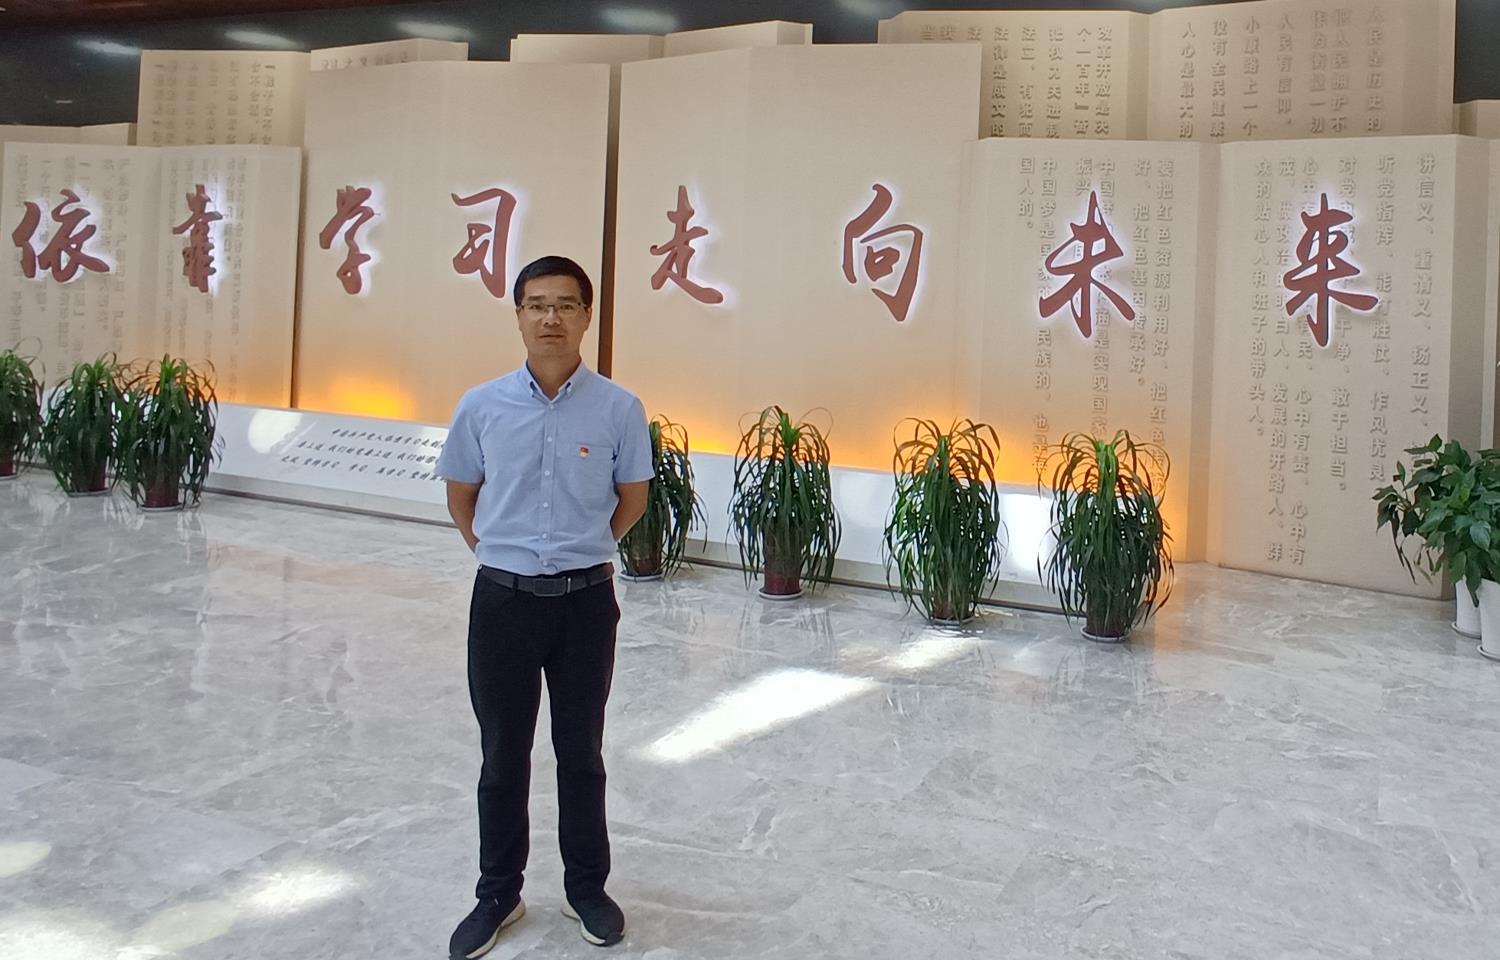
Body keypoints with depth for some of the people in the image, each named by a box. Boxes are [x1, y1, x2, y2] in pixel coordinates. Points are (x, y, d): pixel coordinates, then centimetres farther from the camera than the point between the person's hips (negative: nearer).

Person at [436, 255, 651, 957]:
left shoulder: (619, 409, -8)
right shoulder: (482, 406, -4)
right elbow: (460, 496, 12)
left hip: (586, 602, -1)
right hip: (503, 600, 1)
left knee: (581, 754, 15)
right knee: (503, 758, 13)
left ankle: (587, 887, 33)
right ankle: (498, 895, 31)